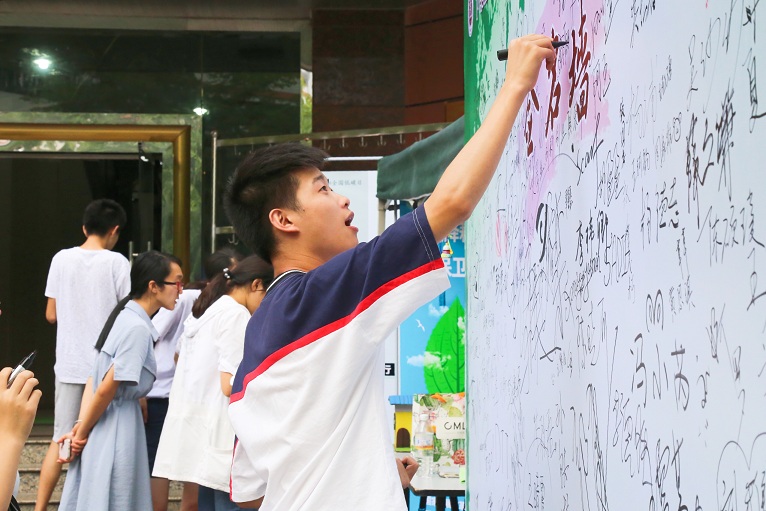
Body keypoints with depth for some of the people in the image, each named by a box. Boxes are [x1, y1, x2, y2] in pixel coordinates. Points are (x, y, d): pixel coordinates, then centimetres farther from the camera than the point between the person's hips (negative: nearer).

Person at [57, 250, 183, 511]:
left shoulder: (126, 317, 10)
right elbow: (107, 389, -19)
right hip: (118, 426, -9)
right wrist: (83, 431, -7)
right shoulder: (138, 328, -18)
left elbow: (94, 380, 7)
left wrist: (82, 425, -2)